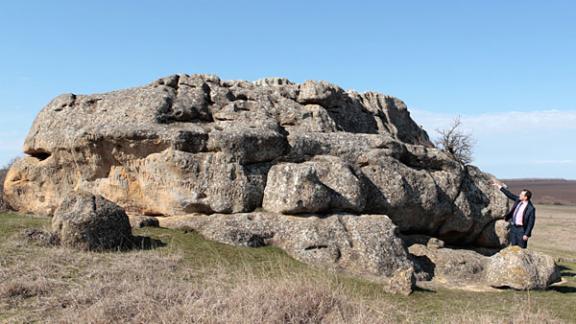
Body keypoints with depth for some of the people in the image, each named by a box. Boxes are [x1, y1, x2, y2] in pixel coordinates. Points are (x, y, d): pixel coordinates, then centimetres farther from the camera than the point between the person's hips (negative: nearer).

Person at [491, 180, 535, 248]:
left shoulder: (531, 208, -17)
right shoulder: (518, 200, 1)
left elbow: (530, 223, -15)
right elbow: (509, 194, 12)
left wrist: (526, 234, -16)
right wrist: (499, 186, 13)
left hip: (521, 229, -7)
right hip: (513, 227, 7)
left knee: (521, 248, -1)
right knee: (513, 246, 11)